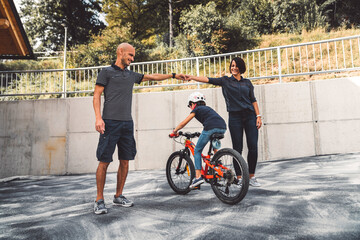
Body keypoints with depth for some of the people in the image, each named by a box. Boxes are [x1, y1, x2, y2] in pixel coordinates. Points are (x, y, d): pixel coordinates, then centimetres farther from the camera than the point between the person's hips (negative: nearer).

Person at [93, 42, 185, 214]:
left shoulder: (131, 75, 21)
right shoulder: (107, 72, 5)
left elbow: (152, 76, 29)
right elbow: (97, 96, -1)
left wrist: (174, 75, 28)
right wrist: (98, 117, -14)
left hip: (127, 123, 6)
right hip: (110, 122, -5)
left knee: (125, 161, 6)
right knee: (104, 161, -5)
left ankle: (118, 196, 19)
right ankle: (99, 200, 6)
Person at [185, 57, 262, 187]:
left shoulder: (247, 82, 13)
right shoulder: (225, 81, 7)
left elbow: (253, 100, 12)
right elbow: (209, 80, -4)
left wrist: (258, 116, 4)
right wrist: (192, 77, -15)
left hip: (250, 116, 2)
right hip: (235, 117, -2)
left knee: (253, 147, -2)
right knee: (237, 148, 0)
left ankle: (252, 177, 11)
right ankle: (239, 178, 11)